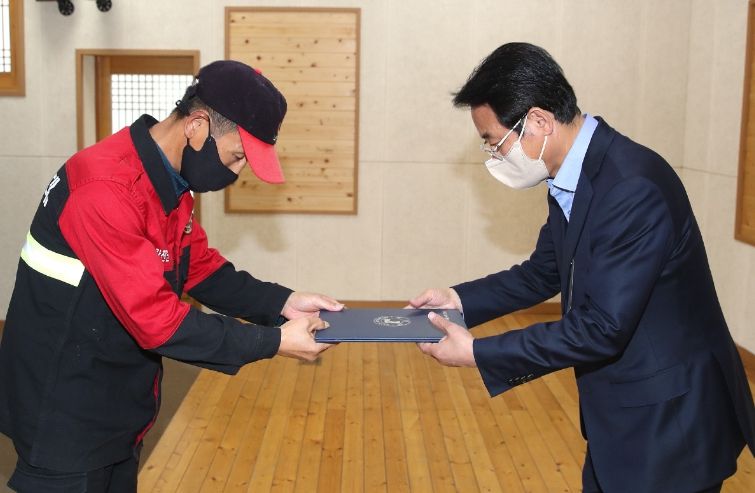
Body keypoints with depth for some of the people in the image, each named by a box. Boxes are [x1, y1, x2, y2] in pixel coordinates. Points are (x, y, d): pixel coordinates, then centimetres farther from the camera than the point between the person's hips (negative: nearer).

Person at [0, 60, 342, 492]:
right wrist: (273, 342, -24)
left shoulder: (173, 178, 2)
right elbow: (156, 317, -29)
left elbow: (201, 268, 8)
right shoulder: (106, 189, -29)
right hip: (64, 412, -9)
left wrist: (280, 302, -5)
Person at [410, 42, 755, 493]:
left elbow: (602, 328, -27)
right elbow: (544, 272, 14)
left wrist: (477, 353, -22)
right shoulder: (573, 176, 0)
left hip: (670, 420, -8)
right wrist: (460, 299, 2)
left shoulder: (633, 187, -28)